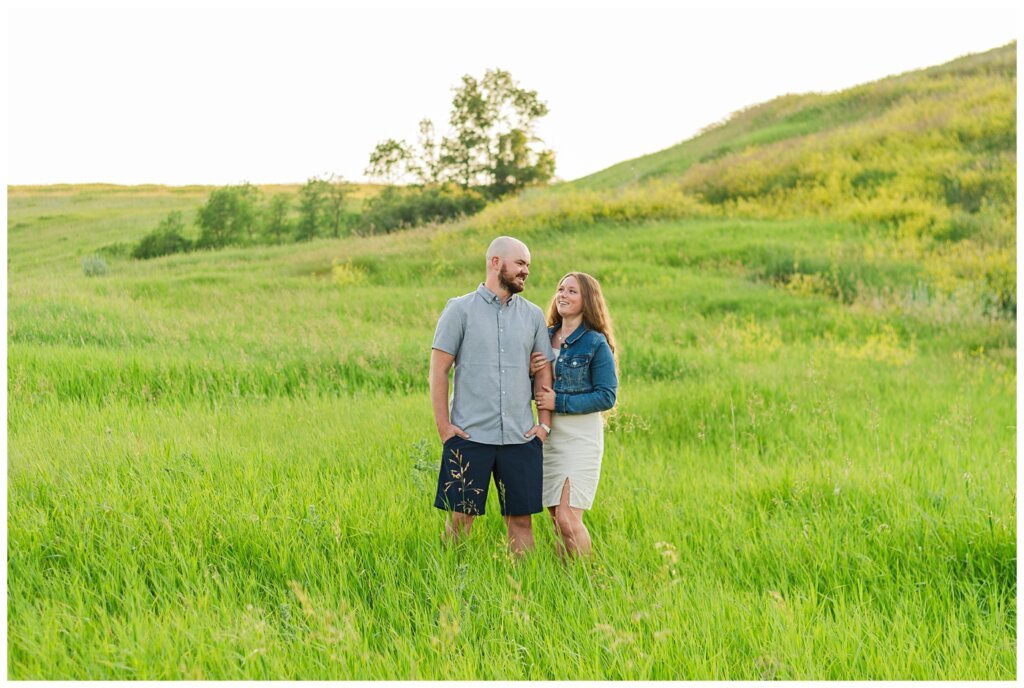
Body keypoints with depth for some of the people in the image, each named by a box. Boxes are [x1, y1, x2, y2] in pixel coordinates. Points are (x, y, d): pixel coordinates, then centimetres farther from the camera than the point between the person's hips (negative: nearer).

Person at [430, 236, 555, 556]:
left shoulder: (533, 315, 11)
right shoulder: (460, 310, 1)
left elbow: (543, 372, 12)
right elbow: (438, 370, -1)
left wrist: (545, 423, 3)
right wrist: (443, 425, -7)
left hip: (521, 437, 3)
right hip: (469, 435, -3)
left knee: (521, 519, 5)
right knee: (460, 517, 0)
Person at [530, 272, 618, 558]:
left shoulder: (596, 343, -6)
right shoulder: (545, 337, 11)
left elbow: (606, 396, -11)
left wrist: (559, 402, -15)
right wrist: (529, 372, -5)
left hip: (581, 437, -6)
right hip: (548, 436, 6)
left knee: (568, 520, -13)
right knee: (557, 521, 9)